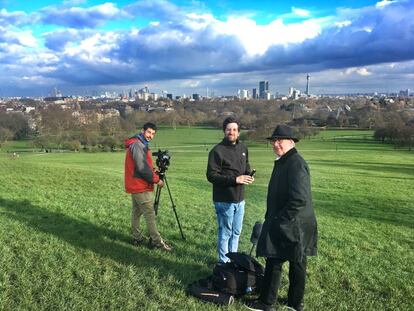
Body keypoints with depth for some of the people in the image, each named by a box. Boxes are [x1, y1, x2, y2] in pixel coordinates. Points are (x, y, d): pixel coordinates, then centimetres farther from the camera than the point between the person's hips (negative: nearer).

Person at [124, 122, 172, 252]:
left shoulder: (141, 144, 15)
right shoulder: (137, 145, -17)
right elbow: (142, 168, -23)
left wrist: (153, 171, 6)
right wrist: (156, 179, -15)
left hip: (135, 185, 10)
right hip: (141, 187, -10)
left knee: (136, 212, 14)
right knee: (150, 214, -6)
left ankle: (137, 238, 23)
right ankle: (156, 241, -1)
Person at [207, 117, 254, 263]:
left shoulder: (243, 148, 8)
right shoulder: (217, 151, -14)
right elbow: (211, 175, -17)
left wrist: (248, 176, -1)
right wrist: (234, 179, -23)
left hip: (240, 199, 7)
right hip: (224, 200, -7)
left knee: (236, 232, 18)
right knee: (225, 233, 5)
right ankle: (224, 262, 20)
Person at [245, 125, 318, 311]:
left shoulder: (296, 164, -20)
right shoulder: (283, 161, 12)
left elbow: (300, 199, -27)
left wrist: (279, 219, -20)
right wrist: (272, 218, 16)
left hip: (291, 225, -9)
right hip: (283, 224, 9)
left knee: (274, 262, 2)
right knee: (297, 263, 17)